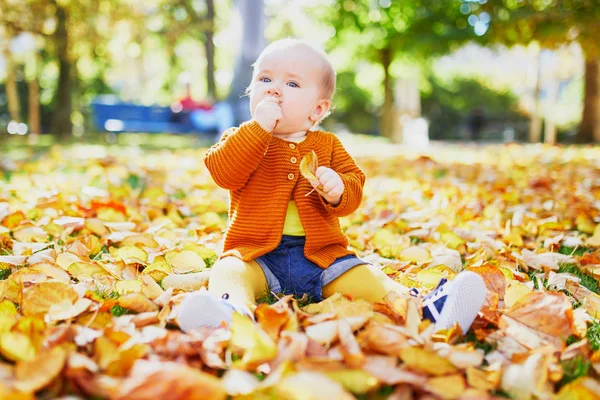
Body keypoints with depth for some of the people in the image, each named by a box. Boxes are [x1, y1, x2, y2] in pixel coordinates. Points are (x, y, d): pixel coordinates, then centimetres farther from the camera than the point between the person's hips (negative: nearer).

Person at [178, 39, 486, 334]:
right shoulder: (241, 139, 7)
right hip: (258, 256, -2)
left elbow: (354, 184, 5)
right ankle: (232, 310, -61)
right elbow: (223, 173, -13)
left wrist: (338, 190, -19)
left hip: (321, 255, 3)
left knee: (366, 278, -18)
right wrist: (258, 127, -19)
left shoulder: (327, 145, 13)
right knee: (229, 272, -32)